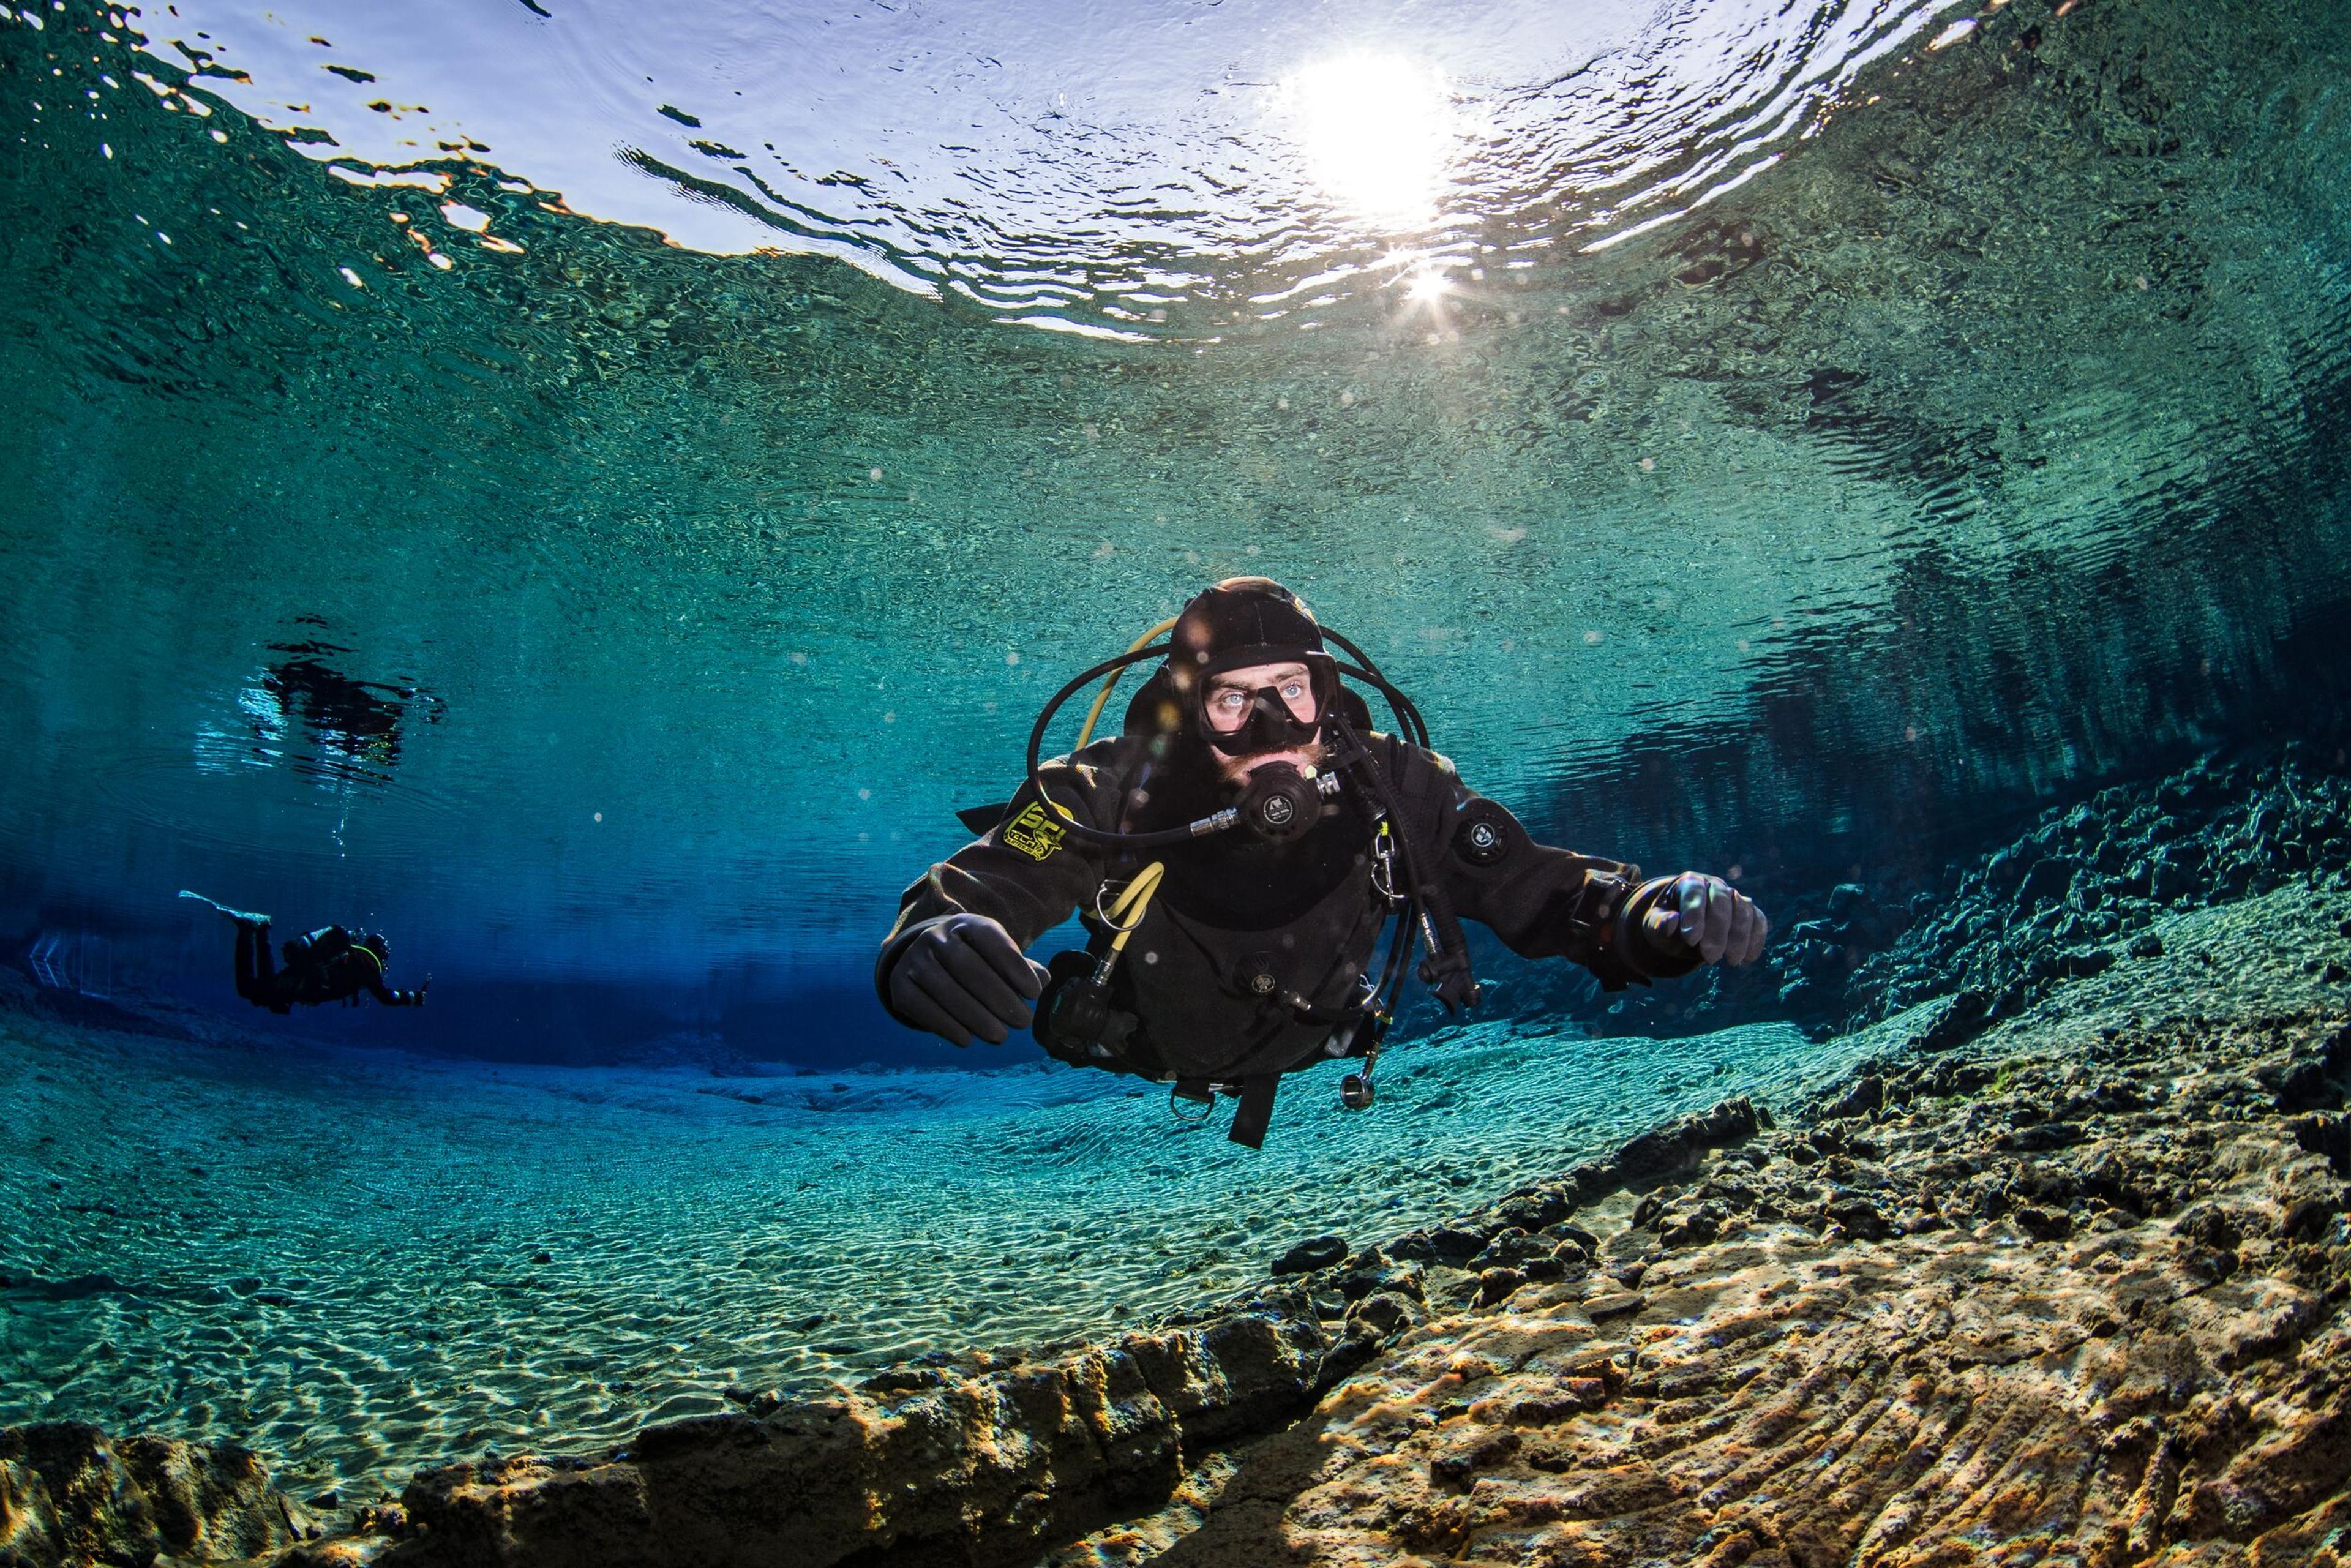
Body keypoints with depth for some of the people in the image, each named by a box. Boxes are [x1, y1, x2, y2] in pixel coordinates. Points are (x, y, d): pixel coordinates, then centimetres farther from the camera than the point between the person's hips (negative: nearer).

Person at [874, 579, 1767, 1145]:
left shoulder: (1394, 791, -34)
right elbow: (962, 894, -44)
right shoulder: (1115, 798, -41)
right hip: (1134, 1052, -1)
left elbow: (1535, 889, -28)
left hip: (1301, 1050, 2)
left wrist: (1654, 917, -50)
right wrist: (933, 951, -69)